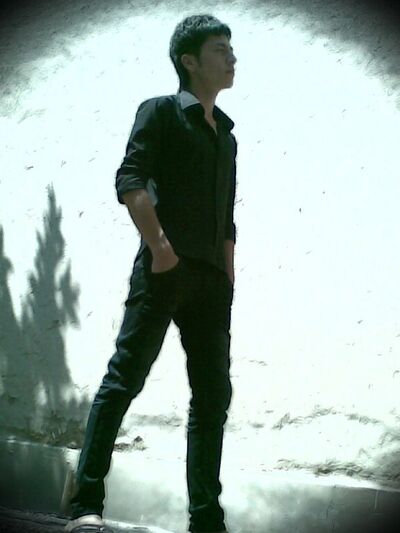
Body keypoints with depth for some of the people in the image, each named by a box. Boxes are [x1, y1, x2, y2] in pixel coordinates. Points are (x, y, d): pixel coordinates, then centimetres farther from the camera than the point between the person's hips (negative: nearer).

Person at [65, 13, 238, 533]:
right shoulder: (161, 111, 5)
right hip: (165, 270, -7)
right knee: (124, 378, -10)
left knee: (213, 396, 4)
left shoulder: (227, 135, 24)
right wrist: (159, 247, -18)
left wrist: (229, 277, 14)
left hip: (211, 279, 7)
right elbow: (130, 180, -9)